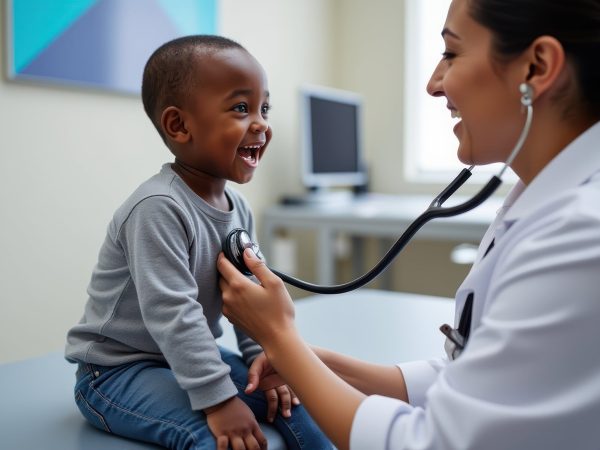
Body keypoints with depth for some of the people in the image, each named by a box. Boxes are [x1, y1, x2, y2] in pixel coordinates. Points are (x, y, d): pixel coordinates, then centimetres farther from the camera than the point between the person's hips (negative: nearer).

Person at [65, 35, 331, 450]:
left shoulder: (239, 209, 0)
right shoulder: (158, 209, -27)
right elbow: (172, 314, -32)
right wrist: (218, 399, -31)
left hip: (188, 356, 8)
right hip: (118, 369, -7)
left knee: (297, 404, 1)